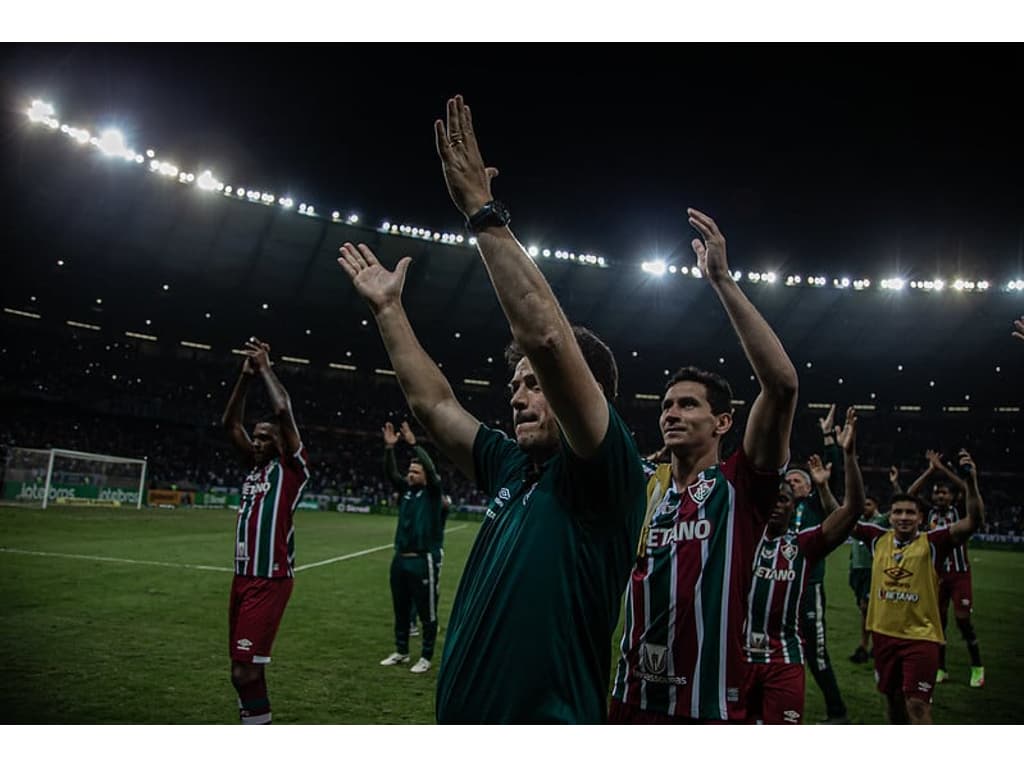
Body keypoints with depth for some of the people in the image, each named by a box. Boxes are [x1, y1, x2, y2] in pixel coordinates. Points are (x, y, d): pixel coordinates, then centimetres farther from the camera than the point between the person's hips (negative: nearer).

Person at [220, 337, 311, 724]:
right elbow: (230, 423, 16)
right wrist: (246, 374, 9)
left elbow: (284, 411, -15)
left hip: (270, 579, -8)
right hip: (243, 576, 8)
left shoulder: (291, 467, -4)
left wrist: (266, 368, -3)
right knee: (245, 668, 14)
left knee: (245, 670, -10)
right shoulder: (255, 466, 15)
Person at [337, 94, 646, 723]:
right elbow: (434, 403, 17)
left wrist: (484, 211, -22)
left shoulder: (606, 475, -14)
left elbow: (546, 336, -27)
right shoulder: (513, 469, 8)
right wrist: (389, 308, 17)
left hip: (549, 715, -8)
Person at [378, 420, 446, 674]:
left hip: (423, 561, -6)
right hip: (400, 559, 6)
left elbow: (431, 470, -20)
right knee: (401, 610, 16)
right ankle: (401, 651, 29)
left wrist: (414, 444, -23)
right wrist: (389, 448, -14)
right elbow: (390, 473, -1)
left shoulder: (433, 492, -4)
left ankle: (426, 657, 14)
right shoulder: (406, 490, 9)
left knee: (427, 612, 3)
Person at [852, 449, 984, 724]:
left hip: (921, 636, -4)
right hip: (884, 633, 4)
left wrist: (971, 481, -32)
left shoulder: (932, 542, -9)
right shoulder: (879, 539, 1)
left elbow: (973, 521, -19)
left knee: (917, 705, -6)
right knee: (892, 698, 19)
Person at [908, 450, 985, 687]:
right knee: (938, 620, 7)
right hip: (937, 574, 3)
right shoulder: (930, 514, 2)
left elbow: (968, 491, -21)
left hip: (959, 573, -3)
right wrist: (930, 470, -13)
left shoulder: (959, 512, -5)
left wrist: (942, 468, -22)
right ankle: (940, 669, 18)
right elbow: (910, 495, -9)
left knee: (963, 619, -5)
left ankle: (977, 667, 14)